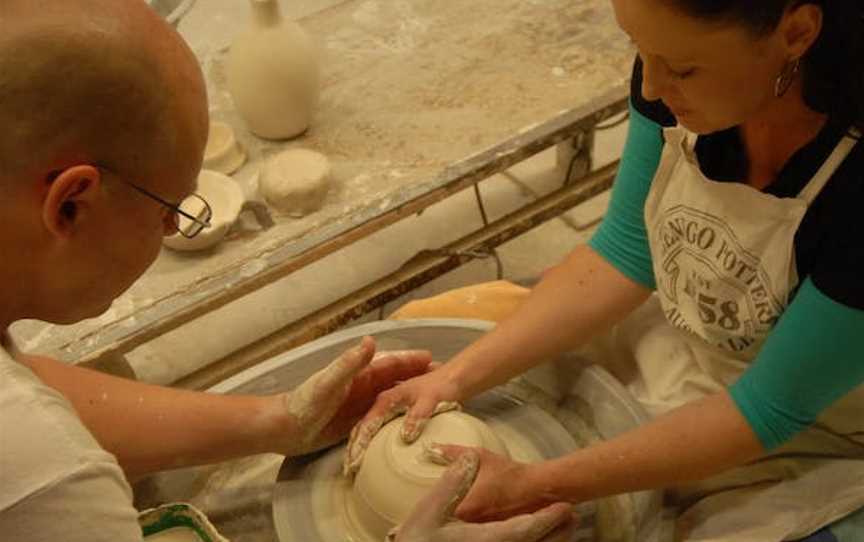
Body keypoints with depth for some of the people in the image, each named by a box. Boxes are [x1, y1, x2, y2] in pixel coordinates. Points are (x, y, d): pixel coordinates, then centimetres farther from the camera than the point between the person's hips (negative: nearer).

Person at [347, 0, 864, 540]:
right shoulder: (682, 57, -19)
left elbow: (770, 410, -25)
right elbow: (626, 256, -9)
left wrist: (539, 486, -27)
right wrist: (457, 377, -18)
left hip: (801, 450, -4)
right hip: (670, 351, 5)